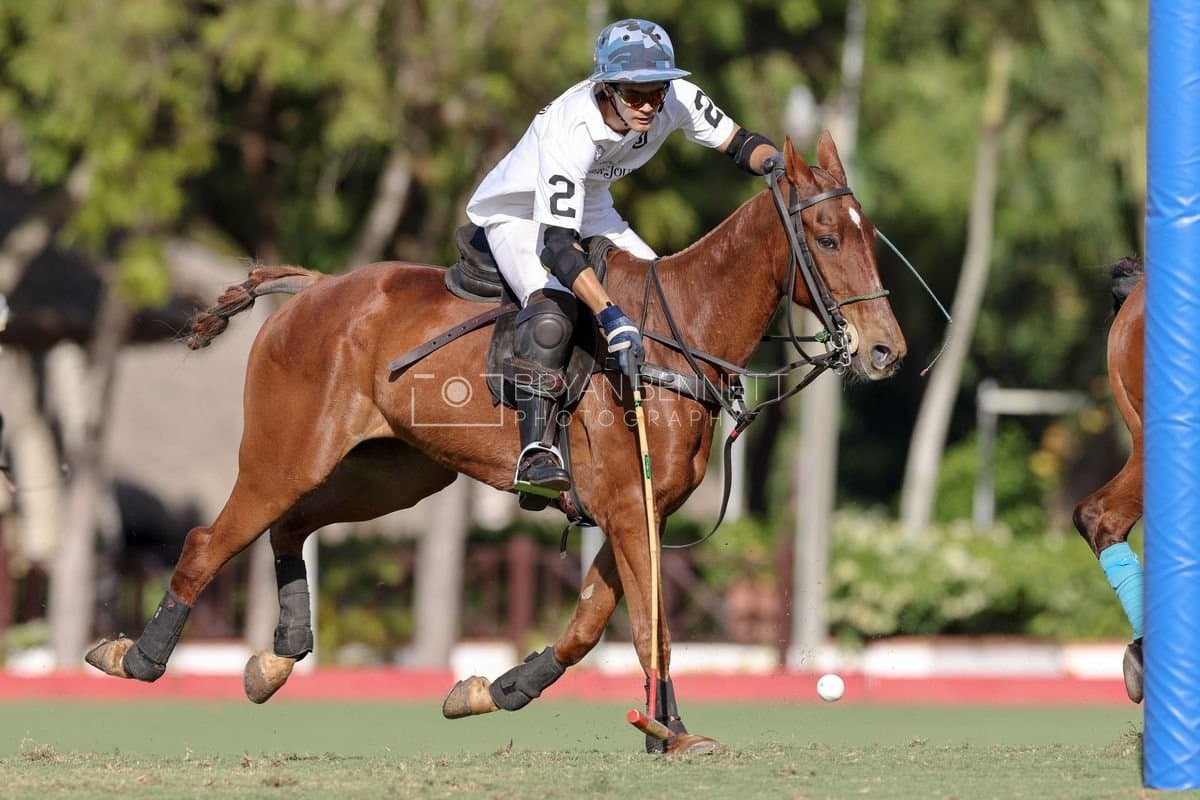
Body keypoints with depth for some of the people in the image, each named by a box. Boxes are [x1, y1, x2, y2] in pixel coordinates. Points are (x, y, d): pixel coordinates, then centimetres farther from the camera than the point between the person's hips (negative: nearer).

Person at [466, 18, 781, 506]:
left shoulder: (677, 99, -24)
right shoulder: (569, 131, -41)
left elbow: (740, 143, -10)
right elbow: (557, 244, -45)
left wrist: (775, 164, -34)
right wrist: (611, 317, -55)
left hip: (588, 208, 7)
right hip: (519, 215, -7)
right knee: (552, 309, -32)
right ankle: (536, 450, -33)